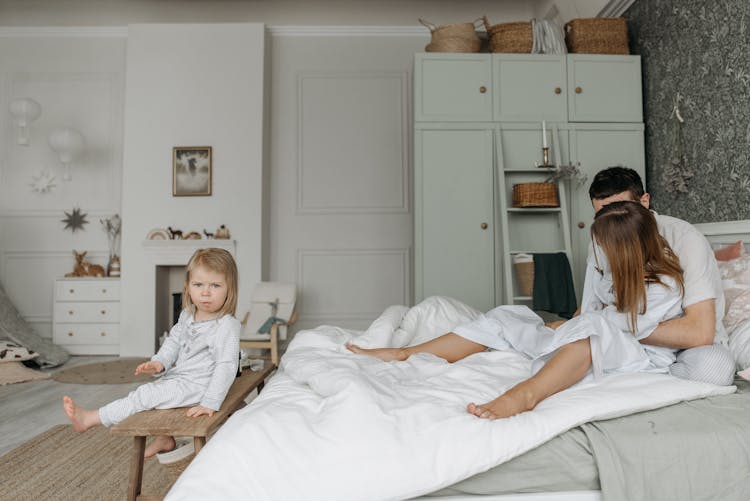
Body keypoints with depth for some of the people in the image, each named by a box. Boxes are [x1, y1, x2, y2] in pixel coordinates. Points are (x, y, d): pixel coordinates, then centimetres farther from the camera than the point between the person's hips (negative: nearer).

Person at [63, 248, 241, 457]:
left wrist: (210, 403, -29)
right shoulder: (187, 316, 1)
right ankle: (164, 437, 33)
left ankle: (90, 418, 7)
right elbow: (173, 341, 12)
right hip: (177, 375, 8)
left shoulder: (227, 325, -25)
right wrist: (160, 362, -8)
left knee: (145, 395, -10)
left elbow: (226, 366, -28)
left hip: (195, 386, -8)